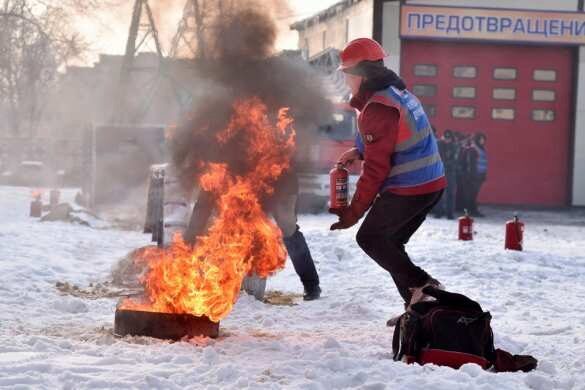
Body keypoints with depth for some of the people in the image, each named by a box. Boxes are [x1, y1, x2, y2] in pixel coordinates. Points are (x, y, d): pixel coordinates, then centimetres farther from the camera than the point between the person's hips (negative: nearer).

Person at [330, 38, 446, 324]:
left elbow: (376, 169, -19)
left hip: (406, 190, -9)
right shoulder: (400, 93, 12)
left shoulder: (377, 109, -18)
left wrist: (353, 212, -13)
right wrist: (360, 151, 13)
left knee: (369, 238, 3)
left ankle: (421, 285, -7)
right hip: (432, 184, 9)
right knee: (389, 243, 17)